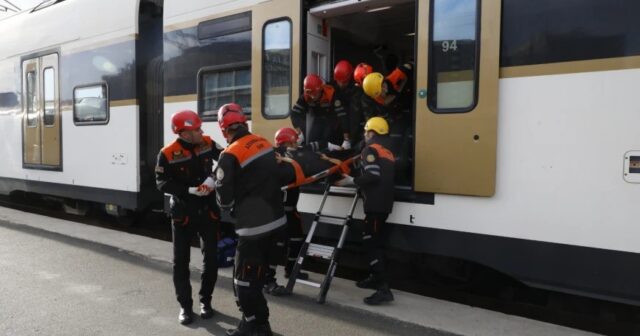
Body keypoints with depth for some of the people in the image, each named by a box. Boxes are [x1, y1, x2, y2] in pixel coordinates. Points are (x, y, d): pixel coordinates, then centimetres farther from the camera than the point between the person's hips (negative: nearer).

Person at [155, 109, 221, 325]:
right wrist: (189, 191, -21)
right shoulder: (168, 154, -14)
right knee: (181, 261, 5)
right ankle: (185, 305, 21)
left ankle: (205, 300, 27)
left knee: (211, 257, 8)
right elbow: (162, 183, -13)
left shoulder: (207, 143, -6)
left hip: (208, 210, 3)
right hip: (182, 213, -2)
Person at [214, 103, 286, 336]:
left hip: (254, 225, -8)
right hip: (275, 219, 8)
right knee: (256, 273, 19)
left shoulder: (230, 155, -16)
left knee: (244, 279, 5)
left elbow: (225, 200, -12)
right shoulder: (264, 143, 5)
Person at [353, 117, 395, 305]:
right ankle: (375, 278, 29)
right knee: (374, 241, 19)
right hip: (383, 202, 10)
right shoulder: (387, 152, 22)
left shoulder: (371, 150, -7)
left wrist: (353, 181, -6)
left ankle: (383, 289, -14)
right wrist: (358, 182, 16)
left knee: (371, 243, -10)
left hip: (375, 203, -10)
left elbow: (372, 176, -20)